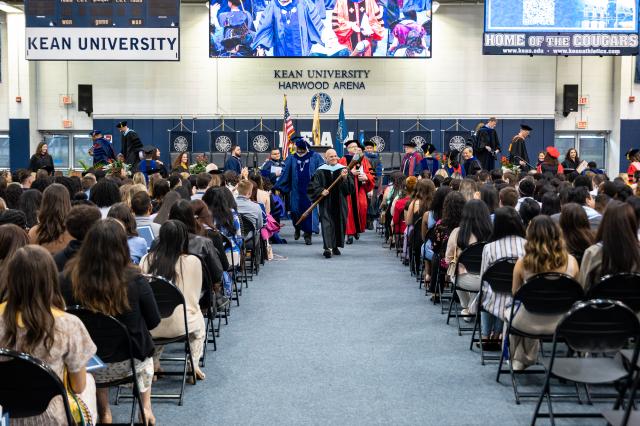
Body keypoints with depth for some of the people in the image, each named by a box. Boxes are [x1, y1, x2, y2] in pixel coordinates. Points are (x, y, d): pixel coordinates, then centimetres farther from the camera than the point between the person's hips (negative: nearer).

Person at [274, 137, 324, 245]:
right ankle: (298, 229, 33)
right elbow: (285, 174, 6)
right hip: (297, 191, 2)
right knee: (296, 211, 4)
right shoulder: (291, 159, 6)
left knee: (310, 212, -2)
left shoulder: (315, 157, 0)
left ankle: (308, 234, 8)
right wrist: (278, 187, -1)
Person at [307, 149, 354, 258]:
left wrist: (345, 178, -19)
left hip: (340, 203, 3)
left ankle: (335, 246, 25)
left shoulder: (343, 170, 5)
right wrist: (321, 191, -17)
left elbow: (350, 186, -2)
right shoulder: (320, 171, 1)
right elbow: (313, 186, 0)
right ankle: (328, 248, -20)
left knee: (339, 223, 8)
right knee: (327, 224, -12)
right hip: (326, 203, -2)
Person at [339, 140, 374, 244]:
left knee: (361, 208, -10)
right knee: (349, 210, -7)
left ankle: (358, 230, 10)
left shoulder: (363, 160, 14)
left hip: (360, 189, 2)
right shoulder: (343, 160, 6)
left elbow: (370, 173, 12)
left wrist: (366, 177, -9)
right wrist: (350, 172, -14)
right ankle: (350, 234, -3)